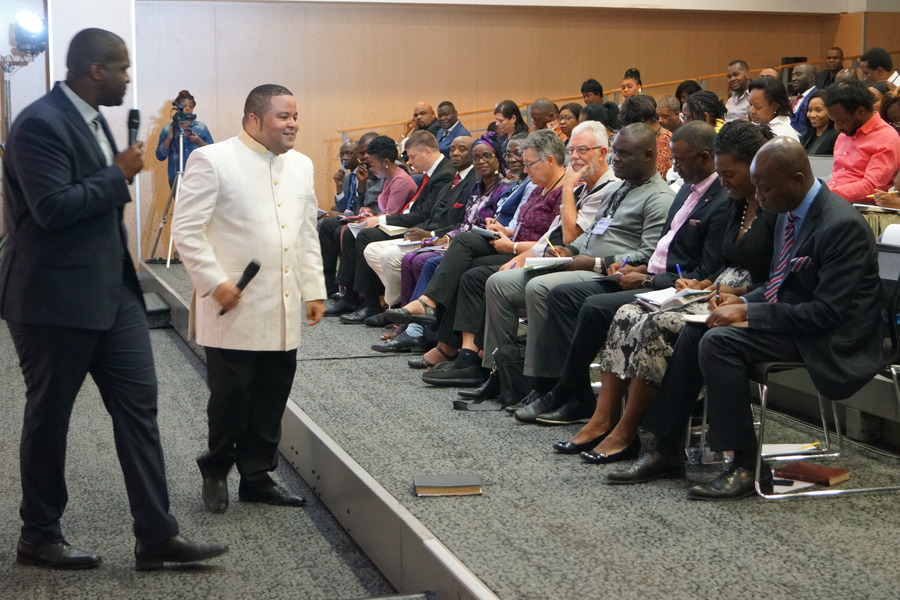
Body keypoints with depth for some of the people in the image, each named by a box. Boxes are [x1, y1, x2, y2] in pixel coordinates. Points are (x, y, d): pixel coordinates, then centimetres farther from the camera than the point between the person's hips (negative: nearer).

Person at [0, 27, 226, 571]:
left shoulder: (92, 118, 12)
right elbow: (52, 207, -25)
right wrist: (118, 175, -17)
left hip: (112, 290, 9)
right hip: (56, 298, -8)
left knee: (139, 404, 3)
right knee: (49, 417, 6)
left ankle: (157, 535, 7)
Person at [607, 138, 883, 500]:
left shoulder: (842, 225, -22)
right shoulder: (788, 213, 8)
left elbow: (827, 313, -24)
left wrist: (749, 312, -22)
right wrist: (744, 301, 0)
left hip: (828, 340, -9)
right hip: (787, 316, 10)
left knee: (719, 342, -25)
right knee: (693, 333, -2)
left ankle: (747, 467, -18)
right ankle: (667, 450, 3)